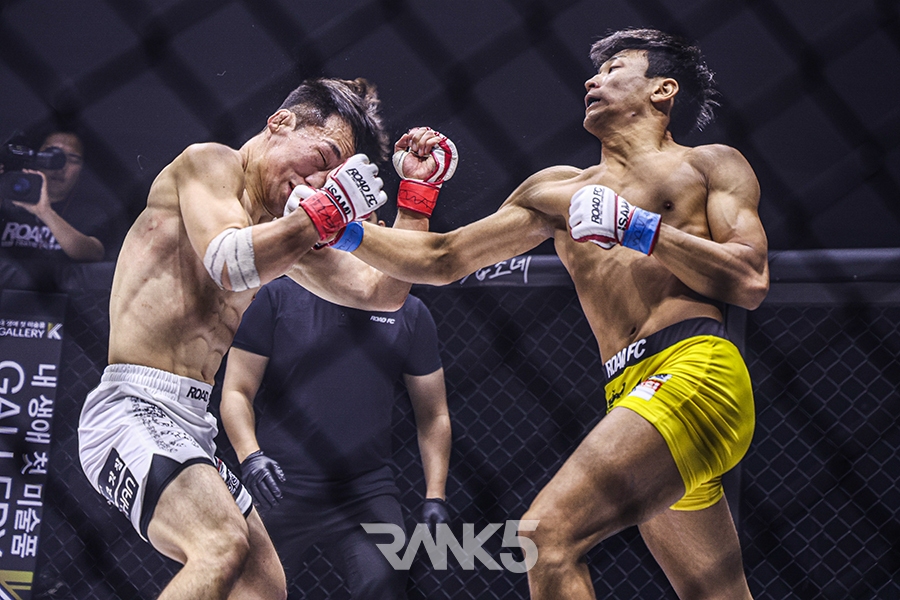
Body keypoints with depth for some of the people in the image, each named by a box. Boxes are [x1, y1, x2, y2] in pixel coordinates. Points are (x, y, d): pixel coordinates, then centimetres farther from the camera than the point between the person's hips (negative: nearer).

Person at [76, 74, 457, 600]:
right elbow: (230, 263, -23)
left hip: (192, 430, 10)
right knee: (225, 547, -32)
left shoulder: (287, 226, 19)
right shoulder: (209, 163, -5)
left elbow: (381, 291, 20)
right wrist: (330, 209, -19)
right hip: (133, 410, -10)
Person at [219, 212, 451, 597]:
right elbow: (236, 392, 1)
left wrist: (435, 497, 0)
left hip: (366, 492, 0)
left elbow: (432, 413, 11)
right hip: (278, 492, 0)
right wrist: (250, 457, -17)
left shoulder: (409, 314, 7)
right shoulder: (275, 298, 2)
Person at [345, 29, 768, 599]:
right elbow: (442, 259, 23)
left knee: (549, 534, -25)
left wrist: (638, 229, -7)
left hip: (696, 368, -7)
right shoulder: (558, 191, 26)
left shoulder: (710, 164, 12)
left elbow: (751, 282, -2)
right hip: (632, 393, 7)